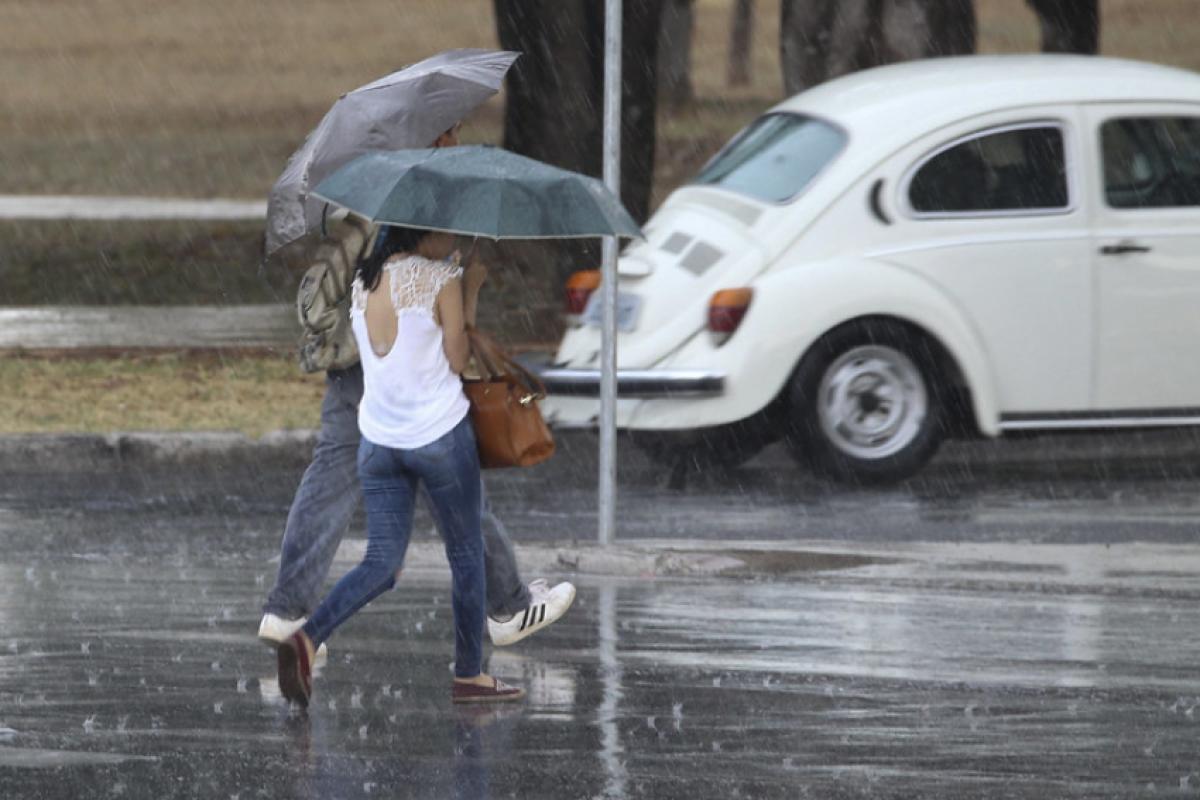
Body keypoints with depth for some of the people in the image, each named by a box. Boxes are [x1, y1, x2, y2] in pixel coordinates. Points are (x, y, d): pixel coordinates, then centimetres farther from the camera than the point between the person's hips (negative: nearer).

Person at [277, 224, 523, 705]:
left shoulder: (363, 281, 7)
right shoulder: (442, 280, -11)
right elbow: (457, 359, -8)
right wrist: (470, 292, 0)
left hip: (377, 442, 5)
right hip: (439, 432, -5)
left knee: (381, 562, 6)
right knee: (466, 556, 13)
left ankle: (308, 639, -18)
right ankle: (469, 674, 19)